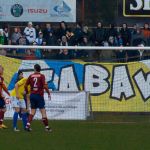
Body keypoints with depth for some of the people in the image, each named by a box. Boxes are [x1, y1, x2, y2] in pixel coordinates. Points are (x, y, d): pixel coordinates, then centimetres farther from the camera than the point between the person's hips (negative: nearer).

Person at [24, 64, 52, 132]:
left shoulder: (31, 76, 5)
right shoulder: (41, 76, -5)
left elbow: (26, 86, 7)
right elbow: (44, 86, -15)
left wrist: (27, 92, 22)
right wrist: (48, 93, -5)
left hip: (32, 95, 4)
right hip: (39, 95, -4)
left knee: (32, 111, 10)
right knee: (43, 111, 1)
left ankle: (28, 125, -3)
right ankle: (46, 127, 2)